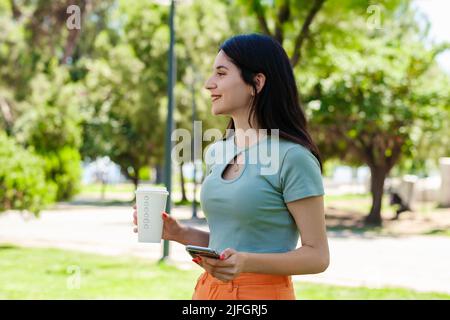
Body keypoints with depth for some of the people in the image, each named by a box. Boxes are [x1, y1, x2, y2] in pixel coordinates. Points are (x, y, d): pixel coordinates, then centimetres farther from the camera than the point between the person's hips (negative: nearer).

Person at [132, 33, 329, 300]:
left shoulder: (292, 157, -14)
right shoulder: (217, 152, 7)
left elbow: (317, 256, -13)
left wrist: (247, 263, -26)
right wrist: (179, 233, -1)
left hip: (263, 291, -6)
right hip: (209, 288, 7)